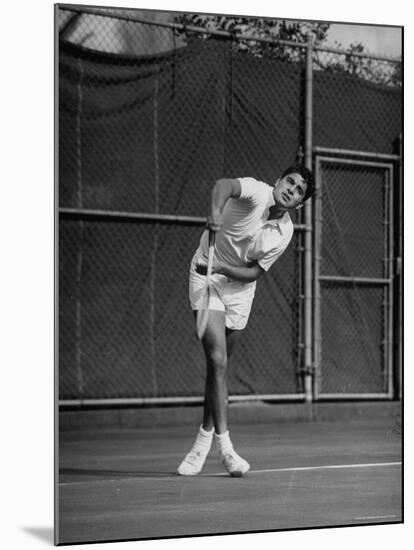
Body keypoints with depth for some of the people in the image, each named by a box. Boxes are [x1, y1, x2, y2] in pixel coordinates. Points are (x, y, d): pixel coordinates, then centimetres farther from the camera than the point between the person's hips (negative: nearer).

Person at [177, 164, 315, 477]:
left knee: (219, 365, 9)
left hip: (239, 286, 4)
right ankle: (224, 443, -14)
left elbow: (255, 272, -6)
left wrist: (224, 268, -24)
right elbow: (224, 185, -41)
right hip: (207, 278, -4)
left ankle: (204, 441, 25)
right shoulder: (256, 193, -19)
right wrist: (216, 211, -62)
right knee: (217, 359, -16)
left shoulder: (285, 232, -6)